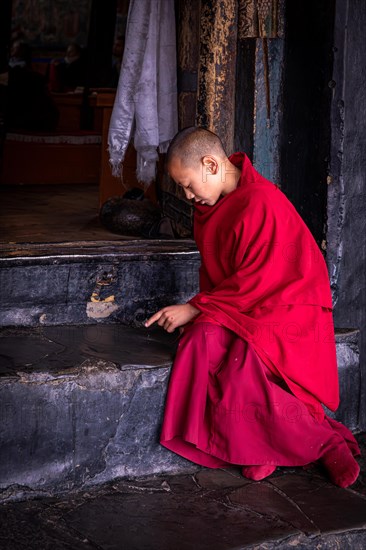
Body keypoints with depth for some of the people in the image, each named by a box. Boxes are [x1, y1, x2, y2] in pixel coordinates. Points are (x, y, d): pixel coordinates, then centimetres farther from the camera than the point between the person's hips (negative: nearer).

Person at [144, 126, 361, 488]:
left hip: (287, 306, -7)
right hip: (235, 307, 7)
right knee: (203, 340, -25)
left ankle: (326, 442, -10)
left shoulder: (261, 203, -19)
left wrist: (195, 308, -17)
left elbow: (256, 282, -21)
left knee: (247, 361, -33)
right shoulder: (212, 203, 10)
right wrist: (202, 308, 2)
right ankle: (258, 445, -16)